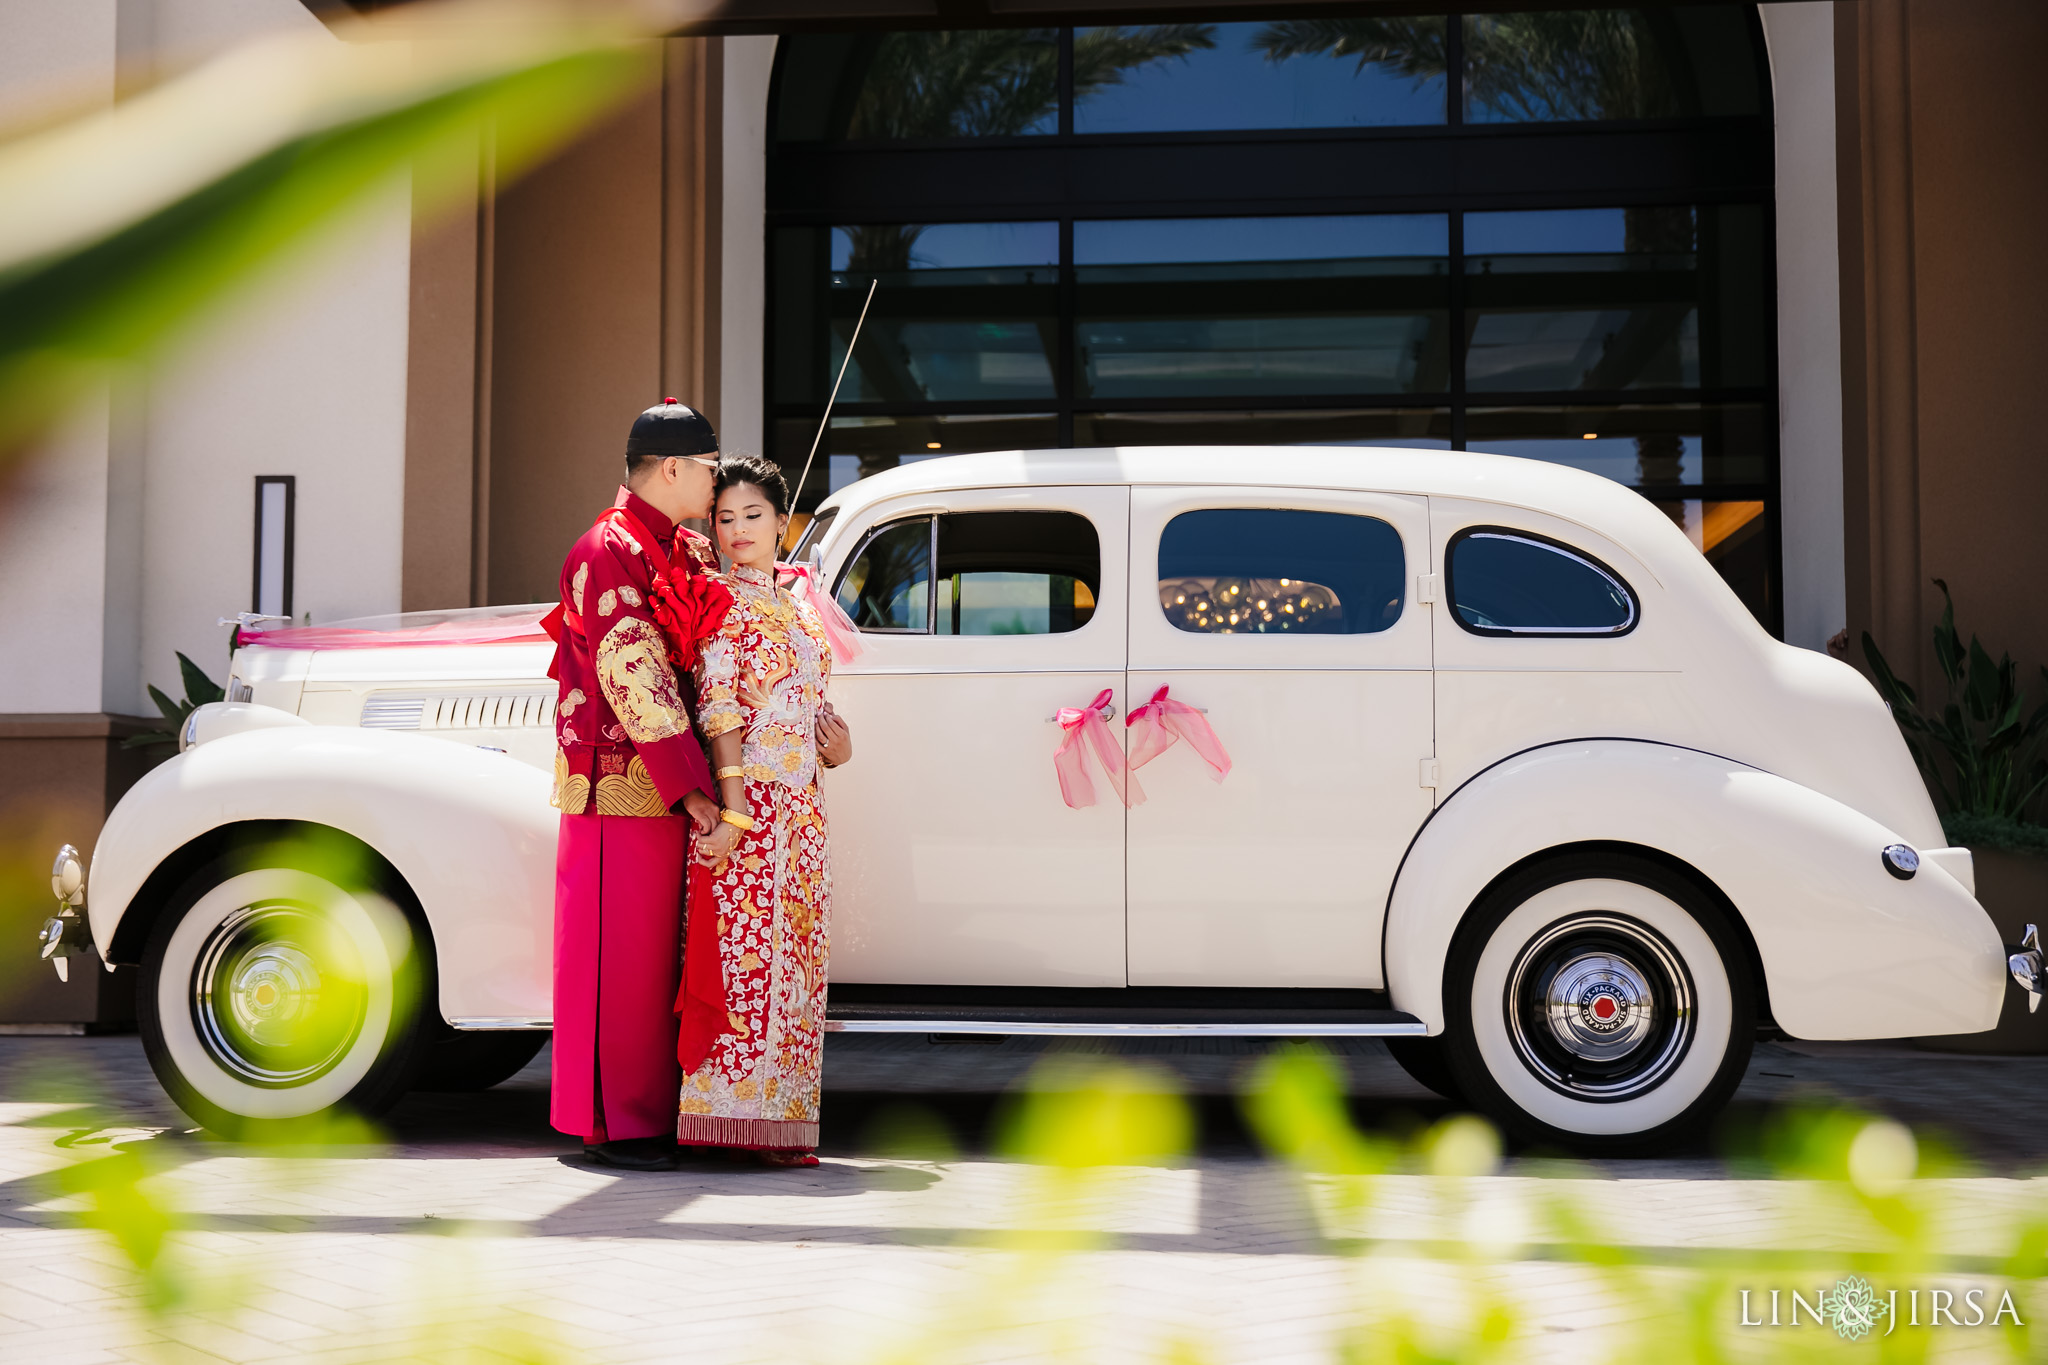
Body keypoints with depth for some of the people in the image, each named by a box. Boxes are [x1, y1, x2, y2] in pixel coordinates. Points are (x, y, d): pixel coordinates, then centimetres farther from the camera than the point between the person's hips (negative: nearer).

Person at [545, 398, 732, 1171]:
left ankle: (657, 1114, 20)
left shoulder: (688, 553, 15)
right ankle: (612, 1126, 6)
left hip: (677, 783, 9)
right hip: (623, 787, -9)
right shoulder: (609, 553, -12)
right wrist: (691, 789, -20)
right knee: (619, 955, -2)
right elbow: (636, 681, -18)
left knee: (662, 953, 12)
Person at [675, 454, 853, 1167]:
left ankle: (781, 1117, 14)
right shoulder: (720, 599, -4)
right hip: (747, 798, -7)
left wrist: (837, 741, 5)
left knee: (793, 954, 8)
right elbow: (718, 707, -12)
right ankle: (739, 1118, -6)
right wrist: (734, 807, -20)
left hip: (801, 806, 8)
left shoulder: (796, 599, 18)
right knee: (747, 950, -9)